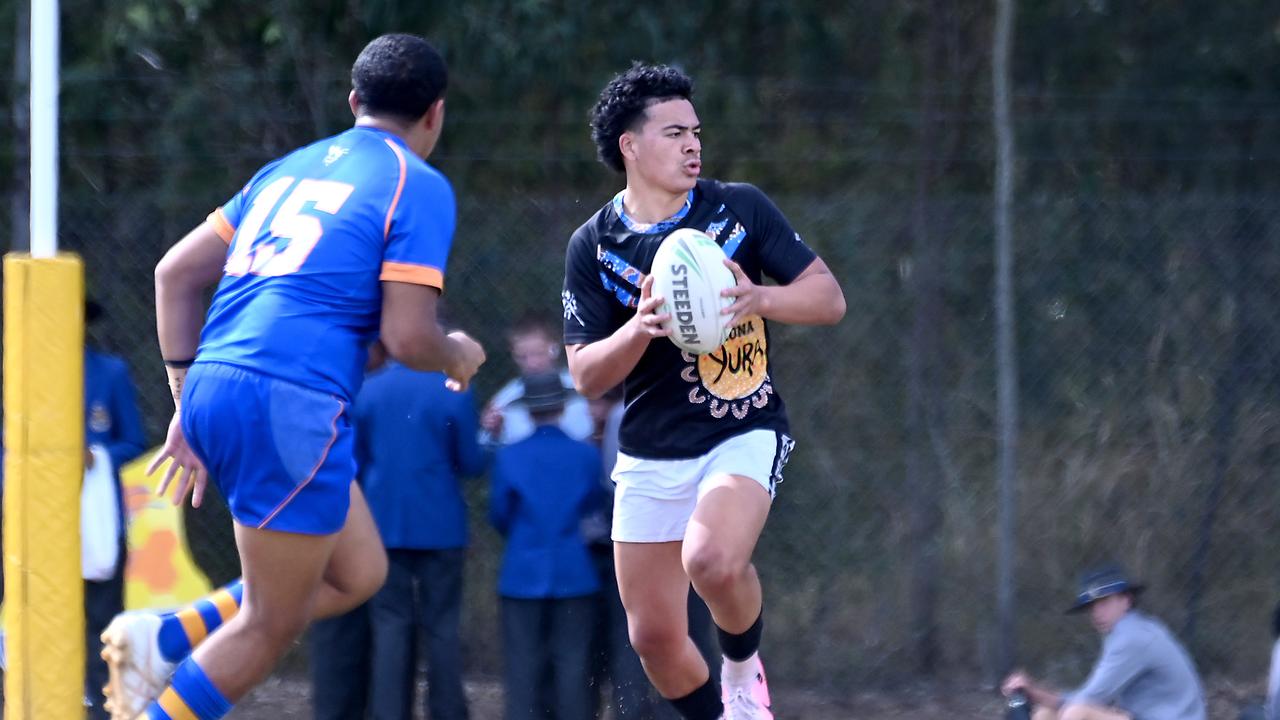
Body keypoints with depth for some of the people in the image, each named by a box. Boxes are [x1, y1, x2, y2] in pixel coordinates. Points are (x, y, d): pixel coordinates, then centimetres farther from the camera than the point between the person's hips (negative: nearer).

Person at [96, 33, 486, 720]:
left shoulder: (291, 168, 21)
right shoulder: (418, 186, -1)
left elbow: (176, 272, 19)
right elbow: (407, 337, -9)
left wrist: (186, 405, 20)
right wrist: (457, 356, 14)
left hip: (211, 391, 8)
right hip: (290, 406, -8)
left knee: (359, 572, 19)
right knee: (270, 624, 3)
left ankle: (165, 639, 8)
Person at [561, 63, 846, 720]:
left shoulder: (740, 208, -4)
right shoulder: (593, 246, -1)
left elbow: (829, 298, -3)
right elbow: (586, 376, -3)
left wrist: (758, 298, -22)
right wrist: (638, 328, -23)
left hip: (744, 435, -3)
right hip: (650, 459, 3)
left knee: (712, 561, -31)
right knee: (654, 636, 5)